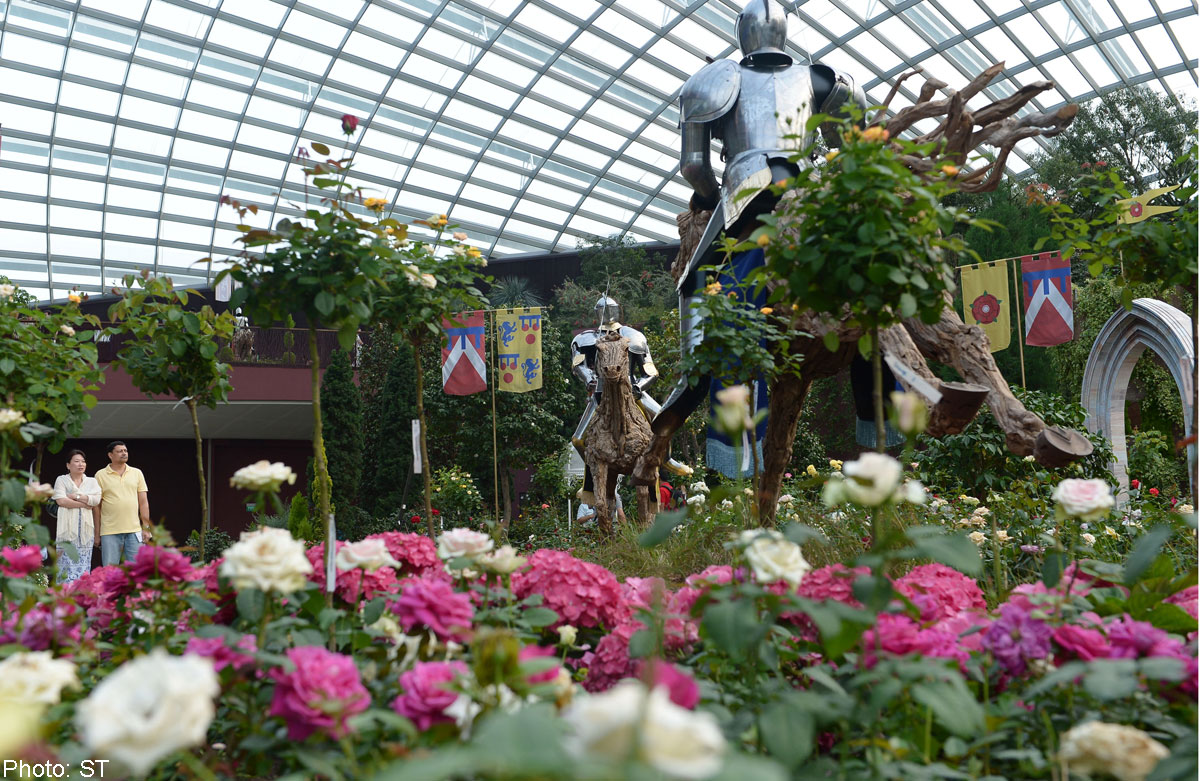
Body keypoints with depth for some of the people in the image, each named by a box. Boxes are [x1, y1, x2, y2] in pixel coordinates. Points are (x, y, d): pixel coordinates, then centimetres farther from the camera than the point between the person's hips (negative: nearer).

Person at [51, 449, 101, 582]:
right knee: (67, 567, -9)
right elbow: (60, 500, -8)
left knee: (83, 567, -1)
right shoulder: (62, 480, 7)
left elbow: (96, 501, -1)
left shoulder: (92, 482, 14)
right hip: (67, 531, -2)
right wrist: (84, 504, -4)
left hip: (86, 531, 2)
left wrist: (75, 496, -7)